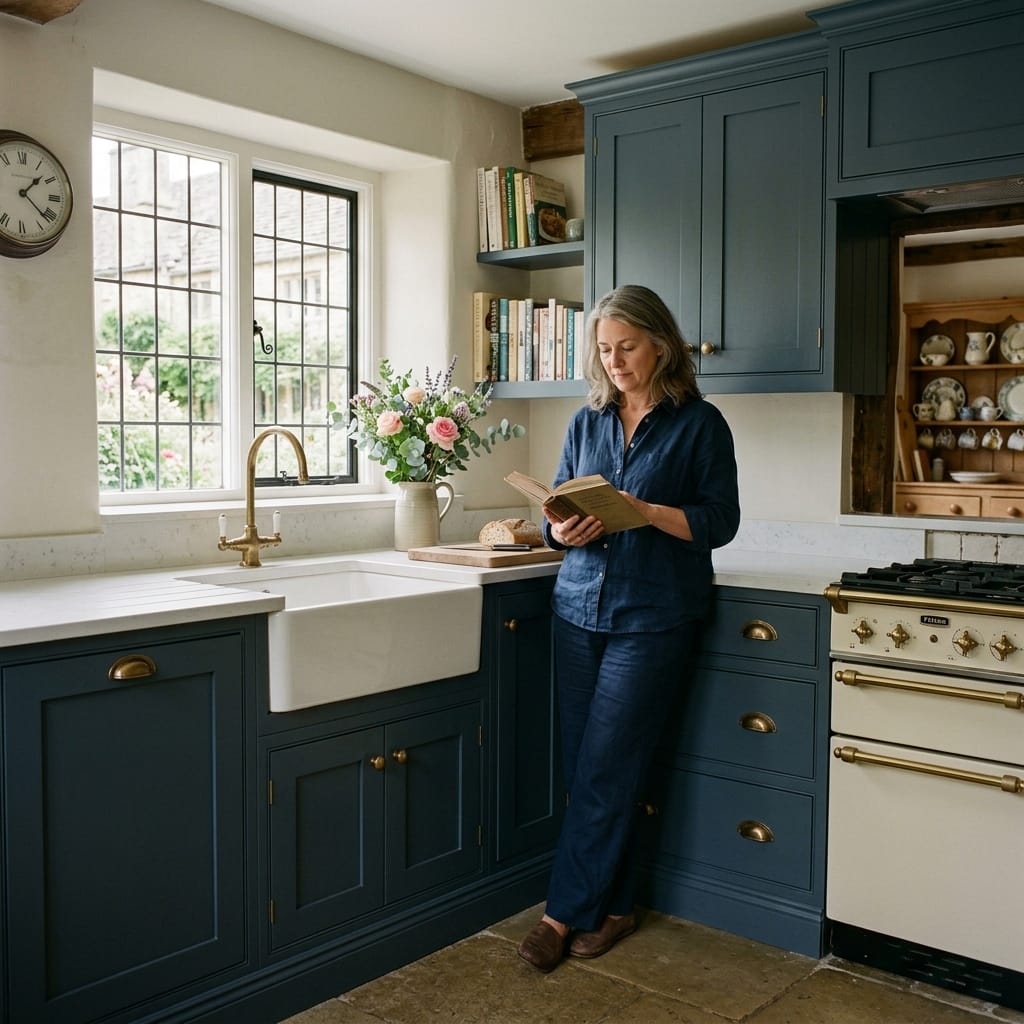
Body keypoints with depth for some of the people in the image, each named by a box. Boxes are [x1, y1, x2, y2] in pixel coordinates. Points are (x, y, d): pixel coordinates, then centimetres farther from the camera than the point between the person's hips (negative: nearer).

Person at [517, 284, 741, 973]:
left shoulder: (700, 423, -1)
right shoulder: (588, 422, 12)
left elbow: (720, 521, -6)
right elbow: (557, 510, 14)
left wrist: (644, 510, -20)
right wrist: (563, 530, -10)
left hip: (654, 616, -5)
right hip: (580, 606, 5)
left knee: (605, 768, -4)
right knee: (585, 765, 6)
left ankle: (567, 913, 10)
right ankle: (610, 907, 21)